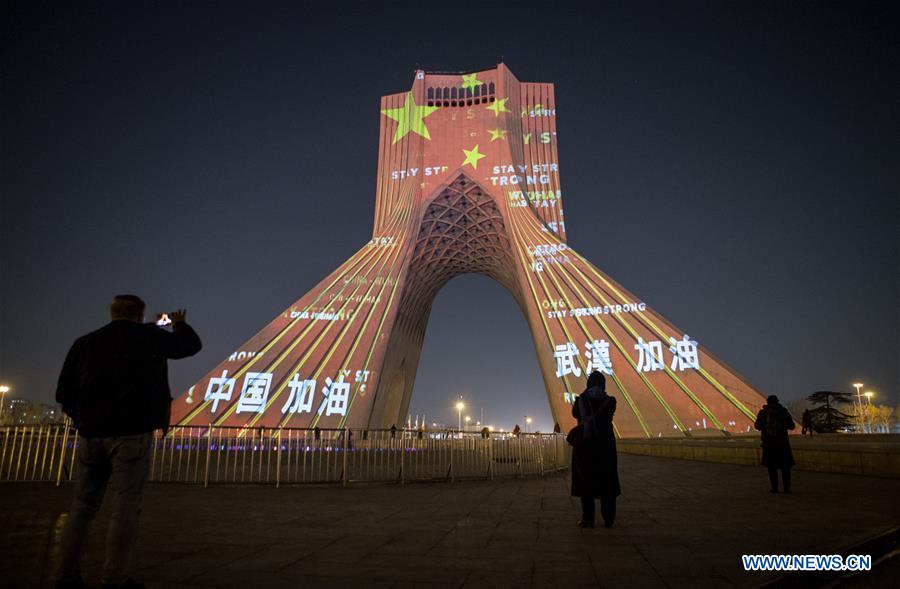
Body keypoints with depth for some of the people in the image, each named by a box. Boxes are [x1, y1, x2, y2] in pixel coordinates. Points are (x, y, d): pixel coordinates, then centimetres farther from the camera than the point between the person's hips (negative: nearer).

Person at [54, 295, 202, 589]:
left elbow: (64, 392, 9)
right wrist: (180, 324, 32)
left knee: (83, 504, 13)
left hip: (91, 434, 5)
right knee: (125, 506, 0)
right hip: (132, 433, -5)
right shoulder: (148, 337, 0)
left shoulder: (85, 342, 10)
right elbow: (192, 344, 14)